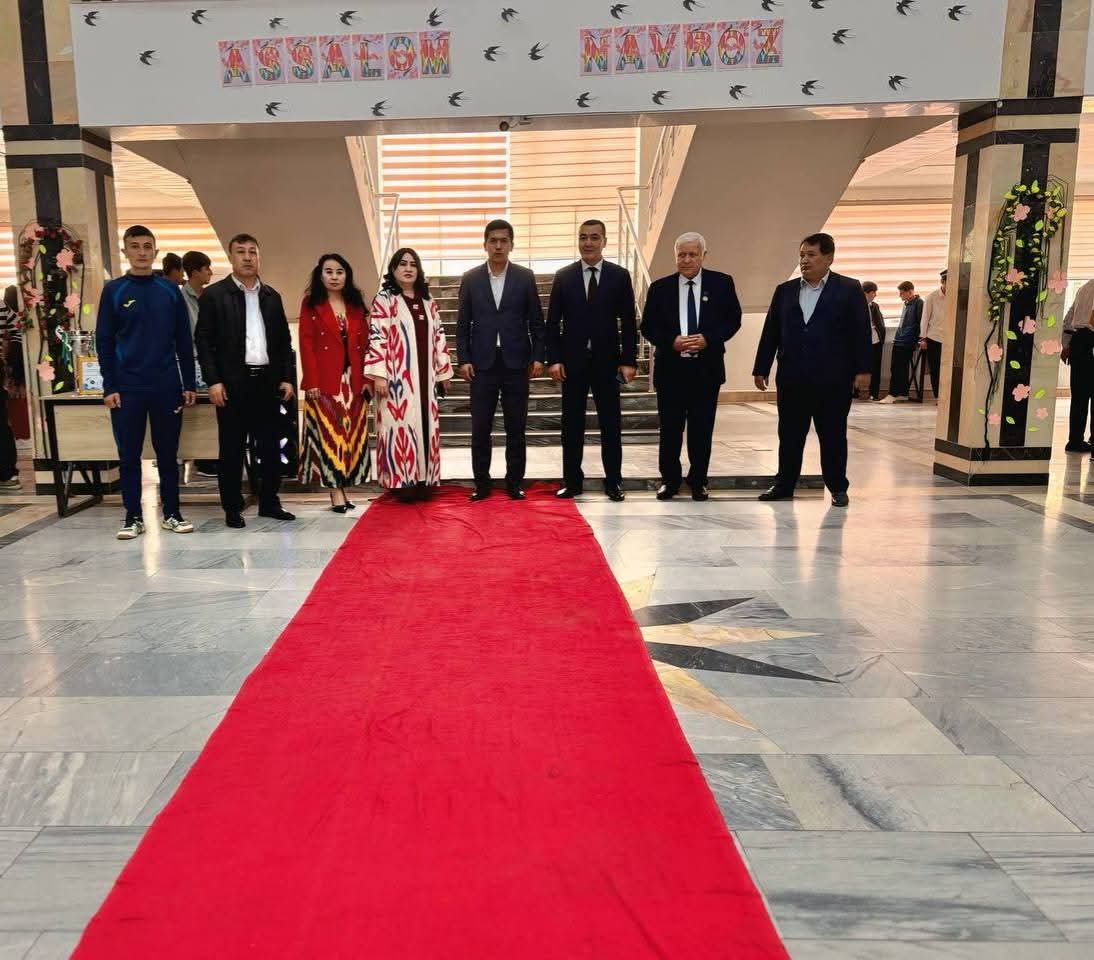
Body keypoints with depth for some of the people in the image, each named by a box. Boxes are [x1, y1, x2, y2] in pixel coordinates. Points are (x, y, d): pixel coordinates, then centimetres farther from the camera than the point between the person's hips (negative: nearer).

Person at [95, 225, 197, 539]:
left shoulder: (170, 290, 6)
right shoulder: (113, 291, 2)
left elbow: (184, 340, 8)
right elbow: (104, 341, 2)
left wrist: (189, 384, 4)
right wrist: (109, 387, -6)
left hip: (167, 386, 1)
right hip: (127, 387, -1)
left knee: (168, 453, 7)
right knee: (129, 455, 4)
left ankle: (172, 513, 17)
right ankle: (133, 517, 13)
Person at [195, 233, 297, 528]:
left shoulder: (271, 296, 13)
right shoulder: (214, 294, 0)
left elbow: (284, 340, 14)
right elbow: (204, 341, -3)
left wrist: (287, 377, 6)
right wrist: (213, 381, -11)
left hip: (267, 381, 4)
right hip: (232, 383, -4)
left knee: (270, 446, 7)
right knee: (231, 449, 2)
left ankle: (269, 502, 19)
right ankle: (232, 508, 11)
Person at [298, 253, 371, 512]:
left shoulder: (356, 305, 13)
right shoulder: (311, 304, 3)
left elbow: (364, 344, 10)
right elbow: (306, 344, -4)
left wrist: (367, 379, 2)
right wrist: (311, 382, -12)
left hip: (354, 381, 4)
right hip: (325, 382, -4)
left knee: (352, 434, 5)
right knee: (329, 433, -5)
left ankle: (344, 485, 12)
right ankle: (336, 491, -3)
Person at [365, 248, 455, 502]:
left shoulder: (428, 301, 14)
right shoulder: (384, 300, -2)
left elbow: (439, 337, 16)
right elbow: (377, 338, -9)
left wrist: (444, 371, 12)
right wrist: (379, 375, -16)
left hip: (425, 377, 5)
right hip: (398, 378, -5)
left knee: (426, 426, 5)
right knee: (401, 425, -6)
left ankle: (423, 480, 12)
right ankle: (402, 481, -1)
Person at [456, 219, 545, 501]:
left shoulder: (525, 277, 5)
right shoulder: (470, 279, 6)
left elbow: (536, 320, 5)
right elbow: (463, 323, 6)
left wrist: (538, 357, -2)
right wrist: (463, 359, -2)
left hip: (516, 363, 0)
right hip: (482, 364, 0)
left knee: (516, 428, 5)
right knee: (480, 428, 2)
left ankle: (514, 483, 14)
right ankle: (481, 484, 12)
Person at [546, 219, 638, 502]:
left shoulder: (620, 276, 3)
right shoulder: (563, 276, 5)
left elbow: (629, 322, 2)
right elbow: (553, 321, 4)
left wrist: (629, 360, -6)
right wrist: (553, 359, -5)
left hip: (607, 361, 0)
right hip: (572, 361, 1)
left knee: (611, 424, 4)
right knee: (572, 423, 5)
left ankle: (613, 481, 12)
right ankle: (572, 480, 14)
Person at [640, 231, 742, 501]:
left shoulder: (722, 283, 2)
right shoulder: (660, 287, 3)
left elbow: (733, 320, 2)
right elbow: (647, 327, 3)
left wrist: (708, 339, -14)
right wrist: (671, 341, -14)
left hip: (707, 367, 0)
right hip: (670, 368, 0)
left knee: (702, 428, 6)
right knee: (670, 428, 6)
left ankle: (698, 481, 18)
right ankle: (669, 480, 19)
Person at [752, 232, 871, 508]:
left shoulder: (849, 289, 0)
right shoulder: (785, 290, 10)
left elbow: (861, 332, -3)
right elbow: (770, 332, 10)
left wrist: (862, 369, -8)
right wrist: (761, 369, 6)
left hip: (833, 379, -3)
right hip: (791, 378, 3)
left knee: (833, 435, 6)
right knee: (789, 435, 8)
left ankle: (838, 487, 17)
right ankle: (784, 485, 19)